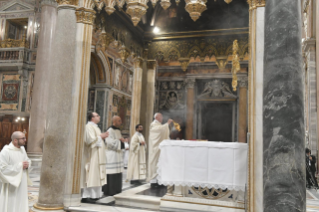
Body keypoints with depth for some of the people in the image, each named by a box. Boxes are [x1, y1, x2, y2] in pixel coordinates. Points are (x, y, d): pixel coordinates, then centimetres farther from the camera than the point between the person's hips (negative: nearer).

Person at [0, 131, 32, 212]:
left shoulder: (22, 149, 4)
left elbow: (28, 160, 17)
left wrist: (27, 164, -6)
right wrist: (19, 165, -20)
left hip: (22, 183, 7)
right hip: (11, 185, -7)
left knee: (21, 204, 14)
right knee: (10, 205, 2)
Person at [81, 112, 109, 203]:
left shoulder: (95, 127, 19)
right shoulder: (89, 127, -13)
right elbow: (90, 139, -23)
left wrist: (102, 136, 8)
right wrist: (101, 136, -12)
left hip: (97, 156, 10)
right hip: (91, 155, -10)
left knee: (96, 175, 10)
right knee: (90, 174, -10)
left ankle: (94, 194, 14)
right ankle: (85, 196, -7)